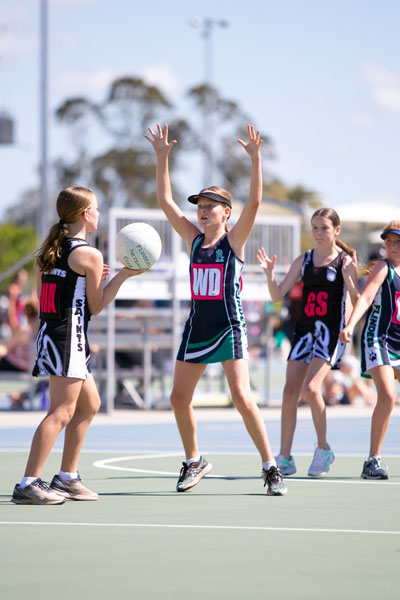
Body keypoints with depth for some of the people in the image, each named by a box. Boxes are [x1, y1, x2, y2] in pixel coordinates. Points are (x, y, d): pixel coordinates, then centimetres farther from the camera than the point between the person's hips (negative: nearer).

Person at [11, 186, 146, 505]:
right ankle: (28, 485, -16)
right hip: (69, 335, -9)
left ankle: (67, 478, 21)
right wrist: (124, 275, 1)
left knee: (90, 403, 19)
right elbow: (96, 306, -5)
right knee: (62, 411, -10)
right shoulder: (89, 255, -11)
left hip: (49, 331, 9)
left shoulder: (49, 250, 13)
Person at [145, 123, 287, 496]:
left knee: (242, 398, -14)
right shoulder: (193, 239, 9)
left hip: (229, 328, -6)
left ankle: (270, 467, -7)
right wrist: (162, 158, 0)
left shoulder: (234, 239, -3)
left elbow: (254, 202, -17)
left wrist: (255, 159, -25)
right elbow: (165, 201, 6)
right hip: (197, 327, 6)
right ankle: (194, 462, 25)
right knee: (179, 398, 6)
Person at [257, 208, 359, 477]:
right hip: (305, 330, 5)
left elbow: (357, 301, -10)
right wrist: (270, 274, -9)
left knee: (311, 389, -19)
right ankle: (285, 458, 3)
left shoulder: (345, 261, -3)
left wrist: (349, 278, -27)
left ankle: (323, 449, 0)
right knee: (290, 391, -2)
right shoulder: (304, 260, 11)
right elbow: (278, 295, 8)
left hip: (331, 331, -5)